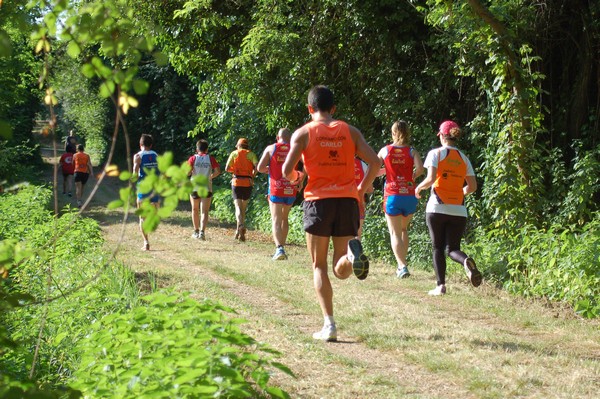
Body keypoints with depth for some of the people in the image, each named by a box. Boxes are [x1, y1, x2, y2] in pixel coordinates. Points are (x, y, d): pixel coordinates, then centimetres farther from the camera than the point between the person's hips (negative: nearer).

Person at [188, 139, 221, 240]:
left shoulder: (193, 158, -3)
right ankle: (202, 231, -20)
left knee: (195, 210, 18)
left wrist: (191, 173, 9)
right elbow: (218, 171, -6)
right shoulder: (211, 159, -1)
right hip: (207, 188, 0)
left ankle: (196, 231, 24)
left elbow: (187, 172, -13)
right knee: (204, 211, -2)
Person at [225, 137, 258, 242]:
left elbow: (227, 168, -1)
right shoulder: (251, 154, 7)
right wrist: (253, 176, 5)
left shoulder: (234, 154, 7)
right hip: (248, 183, 1)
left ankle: (241, 225, -35)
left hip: (236, 182, -1)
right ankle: (239, 231, 18)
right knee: (244, 207, 16)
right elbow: (257, 166, -10)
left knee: (238, 207, -9)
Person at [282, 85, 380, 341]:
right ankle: (352, 252, -28)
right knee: (341, 270, 8)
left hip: (318, 200, -2)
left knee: (320, 266, 8)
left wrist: (295, 177, 18)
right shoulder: (350, 132, 10)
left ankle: (329, 325, -3)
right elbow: (374, 163, 0)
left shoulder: (303, 133, 2)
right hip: (348, 200, 2)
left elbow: (287, 171, -6)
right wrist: (361, 190, 15)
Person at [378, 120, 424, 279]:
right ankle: (401, 264, 21)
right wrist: (412, 176, 5)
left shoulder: (385, 150, 3)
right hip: (409, 196, 2)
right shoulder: (412, 151, 1)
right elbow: (420, 168, -15)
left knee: (395, 233, -1)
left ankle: (402, 266, -18)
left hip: (392, 196, -2)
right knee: (403, 229, 22)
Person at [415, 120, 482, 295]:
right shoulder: (464, 158, 11)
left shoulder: (436, 153, -2)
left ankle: (441, 285, 0)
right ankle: (466, 261, -27)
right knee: (453, 248, 6)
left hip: (437, 208, -3)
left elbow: (430, 178, -14)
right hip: (458, 210, 3)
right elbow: (472, 187, 9)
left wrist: (419, 188, 4)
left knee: (438, 248, 8)